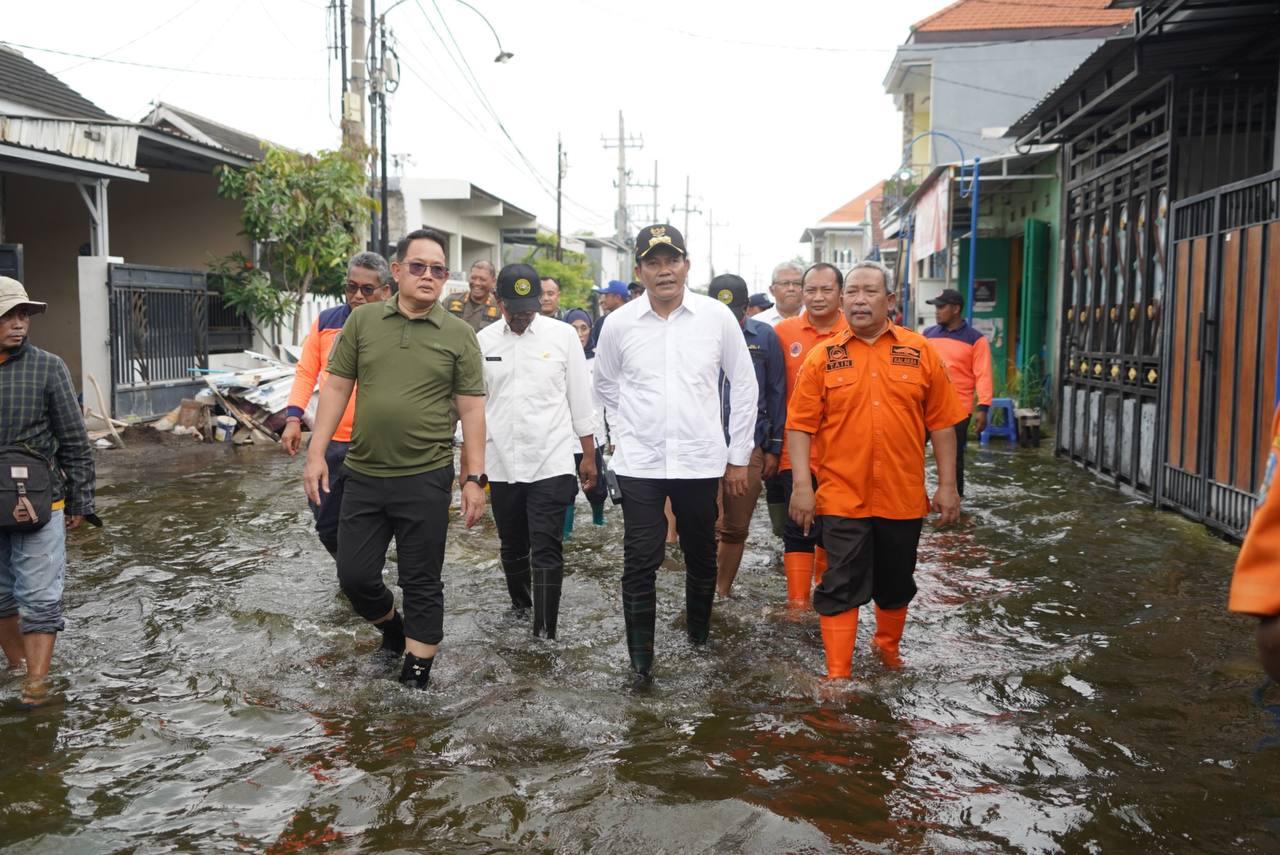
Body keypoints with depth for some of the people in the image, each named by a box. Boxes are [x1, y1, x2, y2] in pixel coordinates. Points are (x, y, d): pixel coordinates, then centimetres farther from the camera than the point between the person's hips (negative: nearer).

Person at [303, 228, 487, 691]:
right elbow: (336, 388, 5)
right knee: (354, 575, 10)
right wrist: (316, 453, -1)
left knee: (422, 583, 6)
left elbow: (471, 409, -1)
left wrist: (475, 477, -6)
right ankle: (392, 625, 40)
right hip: (362, 475, 3)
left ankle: (416, 673, 21)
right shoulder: (362, 320, 3)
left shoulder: (459, 335, -1)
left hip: (426, 479, -2)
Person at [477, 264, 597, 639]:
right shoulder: (483, 341, 2)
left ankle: (545, 632, -1)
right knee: (513, 546, 16)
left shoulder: (563, 335, -3)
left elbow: (580, 399, 1)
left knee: (546, 550, -5)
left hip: (552, 463, -3)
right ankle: (519, 605, 36)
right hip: (502, 464, 3)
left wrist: (589, 455, 2)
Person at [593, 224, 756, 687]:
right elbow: (605, 384, 14)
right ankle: (640, 658, 8)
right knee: (640, 563, -3)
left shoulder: (717, 316, -4)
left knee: (702, 556, 15)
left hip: (701, 459, 1)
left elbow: (744, 385, 3)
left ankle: (699, 633, 38)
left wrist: (739, 455, 4)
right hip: (639, 462, 0)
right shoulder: (619, 323, -3)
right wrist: (624, 432, 9)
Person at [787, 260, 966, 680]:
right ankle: (838, 674, 10)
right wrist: (801, 486, -11)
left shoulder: (920, 352, 2)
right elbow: (800, 425, -3)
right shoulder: (823, 357, -1)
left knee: (897, 583, 18)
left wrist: (947, 486, 1)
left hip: (903, 496, 2)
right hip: (842, 497, -2)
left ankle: (888, 647, 42)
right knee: (841, 586, 1)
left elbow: (941, 422, 4)